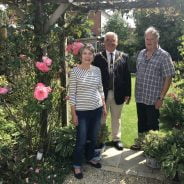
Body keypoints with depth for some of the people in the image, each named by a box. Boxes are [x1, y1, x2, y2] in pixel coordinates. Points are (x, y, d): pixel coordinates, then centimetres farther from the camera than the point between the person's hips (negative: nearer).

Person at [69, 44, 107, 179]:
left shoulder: (97, 70, 3)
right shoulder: (75, 71, -10)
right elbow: (72, 93, -10)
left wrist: (104, 106, 11)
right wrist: (74, 113, -11)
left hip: (96, 109, 5)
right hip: (82, 110, -4)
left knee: (93, 137, 17)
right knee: (81, 139, 3)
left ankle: (90, 158, 40)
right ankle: (77, 165, 24)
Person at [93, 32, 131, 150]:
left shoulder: (124, 57, 4)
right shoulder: (98, 57, 0)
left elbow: (127, 76, 3)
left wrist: (127, 93, -1)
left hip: (118, 93, 1)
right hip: (102, 93, -1)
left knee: (116, 117, 14)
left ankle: (116, 139, 30)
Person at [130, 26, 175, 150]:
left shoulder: (164, 56, -10)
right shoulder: (141, 54, 7)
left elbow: (168, 78, -11)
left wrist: (161, 98, -14)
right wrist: (136, 91, 10)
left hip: (153, 98, -5)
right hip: (140, 97, 5)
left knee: (152, 125, 8)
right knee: (141, 122, 18)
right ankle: (140, 142, 36)